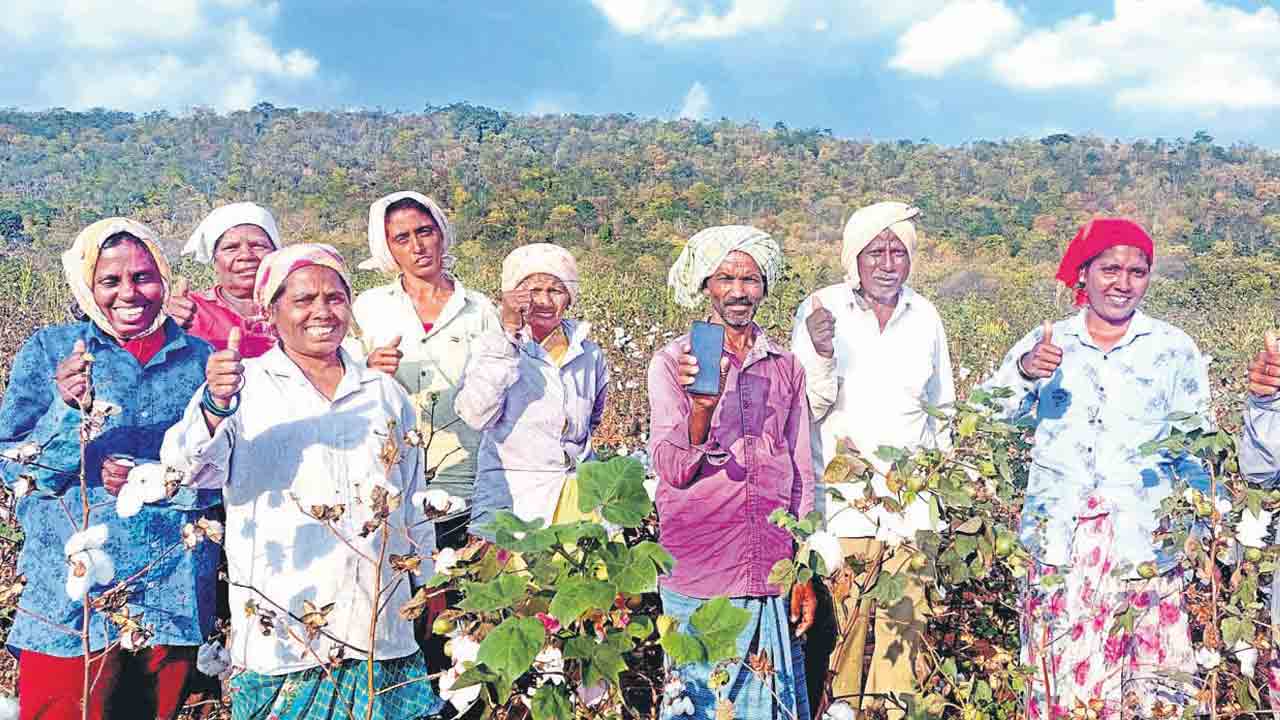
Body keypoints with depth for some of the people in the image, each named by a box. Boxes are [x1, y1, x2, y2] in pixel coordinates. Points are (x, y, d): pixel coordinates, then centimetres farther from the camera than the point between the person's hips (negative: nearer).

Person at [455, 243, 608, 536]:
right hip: (510, 494, -3)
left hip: (577, 493, 4)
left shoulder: (589, 354, 10)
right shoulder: (494, 344, -2)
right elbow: (475, 415, -20)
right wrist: (507, 335, -22)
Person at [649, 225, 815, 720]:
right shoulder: (672, 362, -1)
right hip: (698, 574, -3)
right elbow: (672, 469, -11)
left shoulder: (786, 367, 9)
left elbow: (802, 474, 13)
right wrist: (702, 407, -29)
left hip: (772, 576, 3)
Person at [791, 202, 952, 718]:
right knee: (841, 625, -1)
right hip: (844, 499, -3)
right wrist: (820, 357, -23)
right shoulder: (820, 310, -4)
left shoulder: (925, 316, 8)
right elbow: (808, 409, -6)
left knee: (907, 625, 8)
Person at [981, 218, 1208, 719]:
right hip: (1059, 541, 1)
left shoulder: (1173, 349, 7)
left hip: (1145, 542, 0)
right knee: (1059, 679, 0)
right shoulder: (1046, 343, 8)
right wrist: (1024, 372, -20)